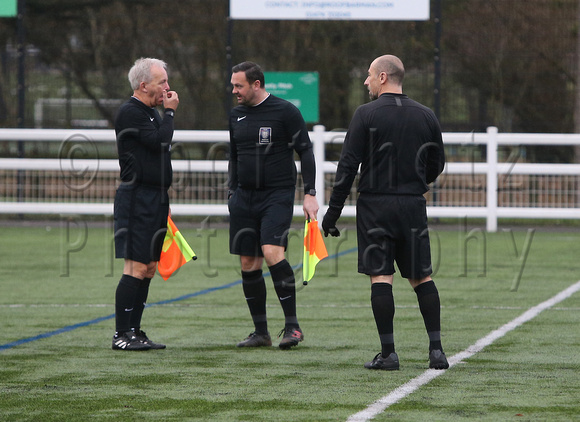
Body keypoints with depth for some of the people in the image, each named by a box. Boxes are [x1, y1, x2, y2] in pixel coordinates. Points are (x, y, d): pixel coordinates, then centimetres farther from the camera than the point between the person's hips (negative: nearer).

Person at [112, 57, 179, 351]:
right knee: (136, 267, -11)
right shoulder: (130, 113, -10)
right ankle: (122, 334, -9)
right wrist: (169, 112, -8)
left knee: (149, 268, 9)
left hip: (155, 198, 10)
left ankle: (134, 332, 13)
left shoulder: (151, 113, 19)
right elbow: (159, 141, -18)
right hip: (138, 197, -10)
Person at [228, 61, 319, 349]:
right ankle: (261, 332, 12)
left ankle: (292, 326, -13)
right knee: (248, 264, 3)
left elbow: (305, 152, -4)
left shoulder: (285, 111, -6)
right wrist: (232, 193, 17)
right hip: (244, 196, 6)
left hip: (277, 195, -6)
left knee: (272, 253, -22)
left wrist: (310, 193, -9)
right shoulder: (237, 115, 12)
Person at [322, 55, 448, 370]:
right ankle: (436, 350, 4)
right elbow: (437, 165, 14)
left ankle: (388, 353, -4)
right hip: (413, 206, 4)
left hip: (375, 205, -3)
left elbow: (348, 166, -8)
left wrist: (332, 212, -4)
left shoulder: (366, 114, -5)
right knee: (421, 277, 10)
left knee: (380, 276, -2)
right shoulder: (425, 116, 7)